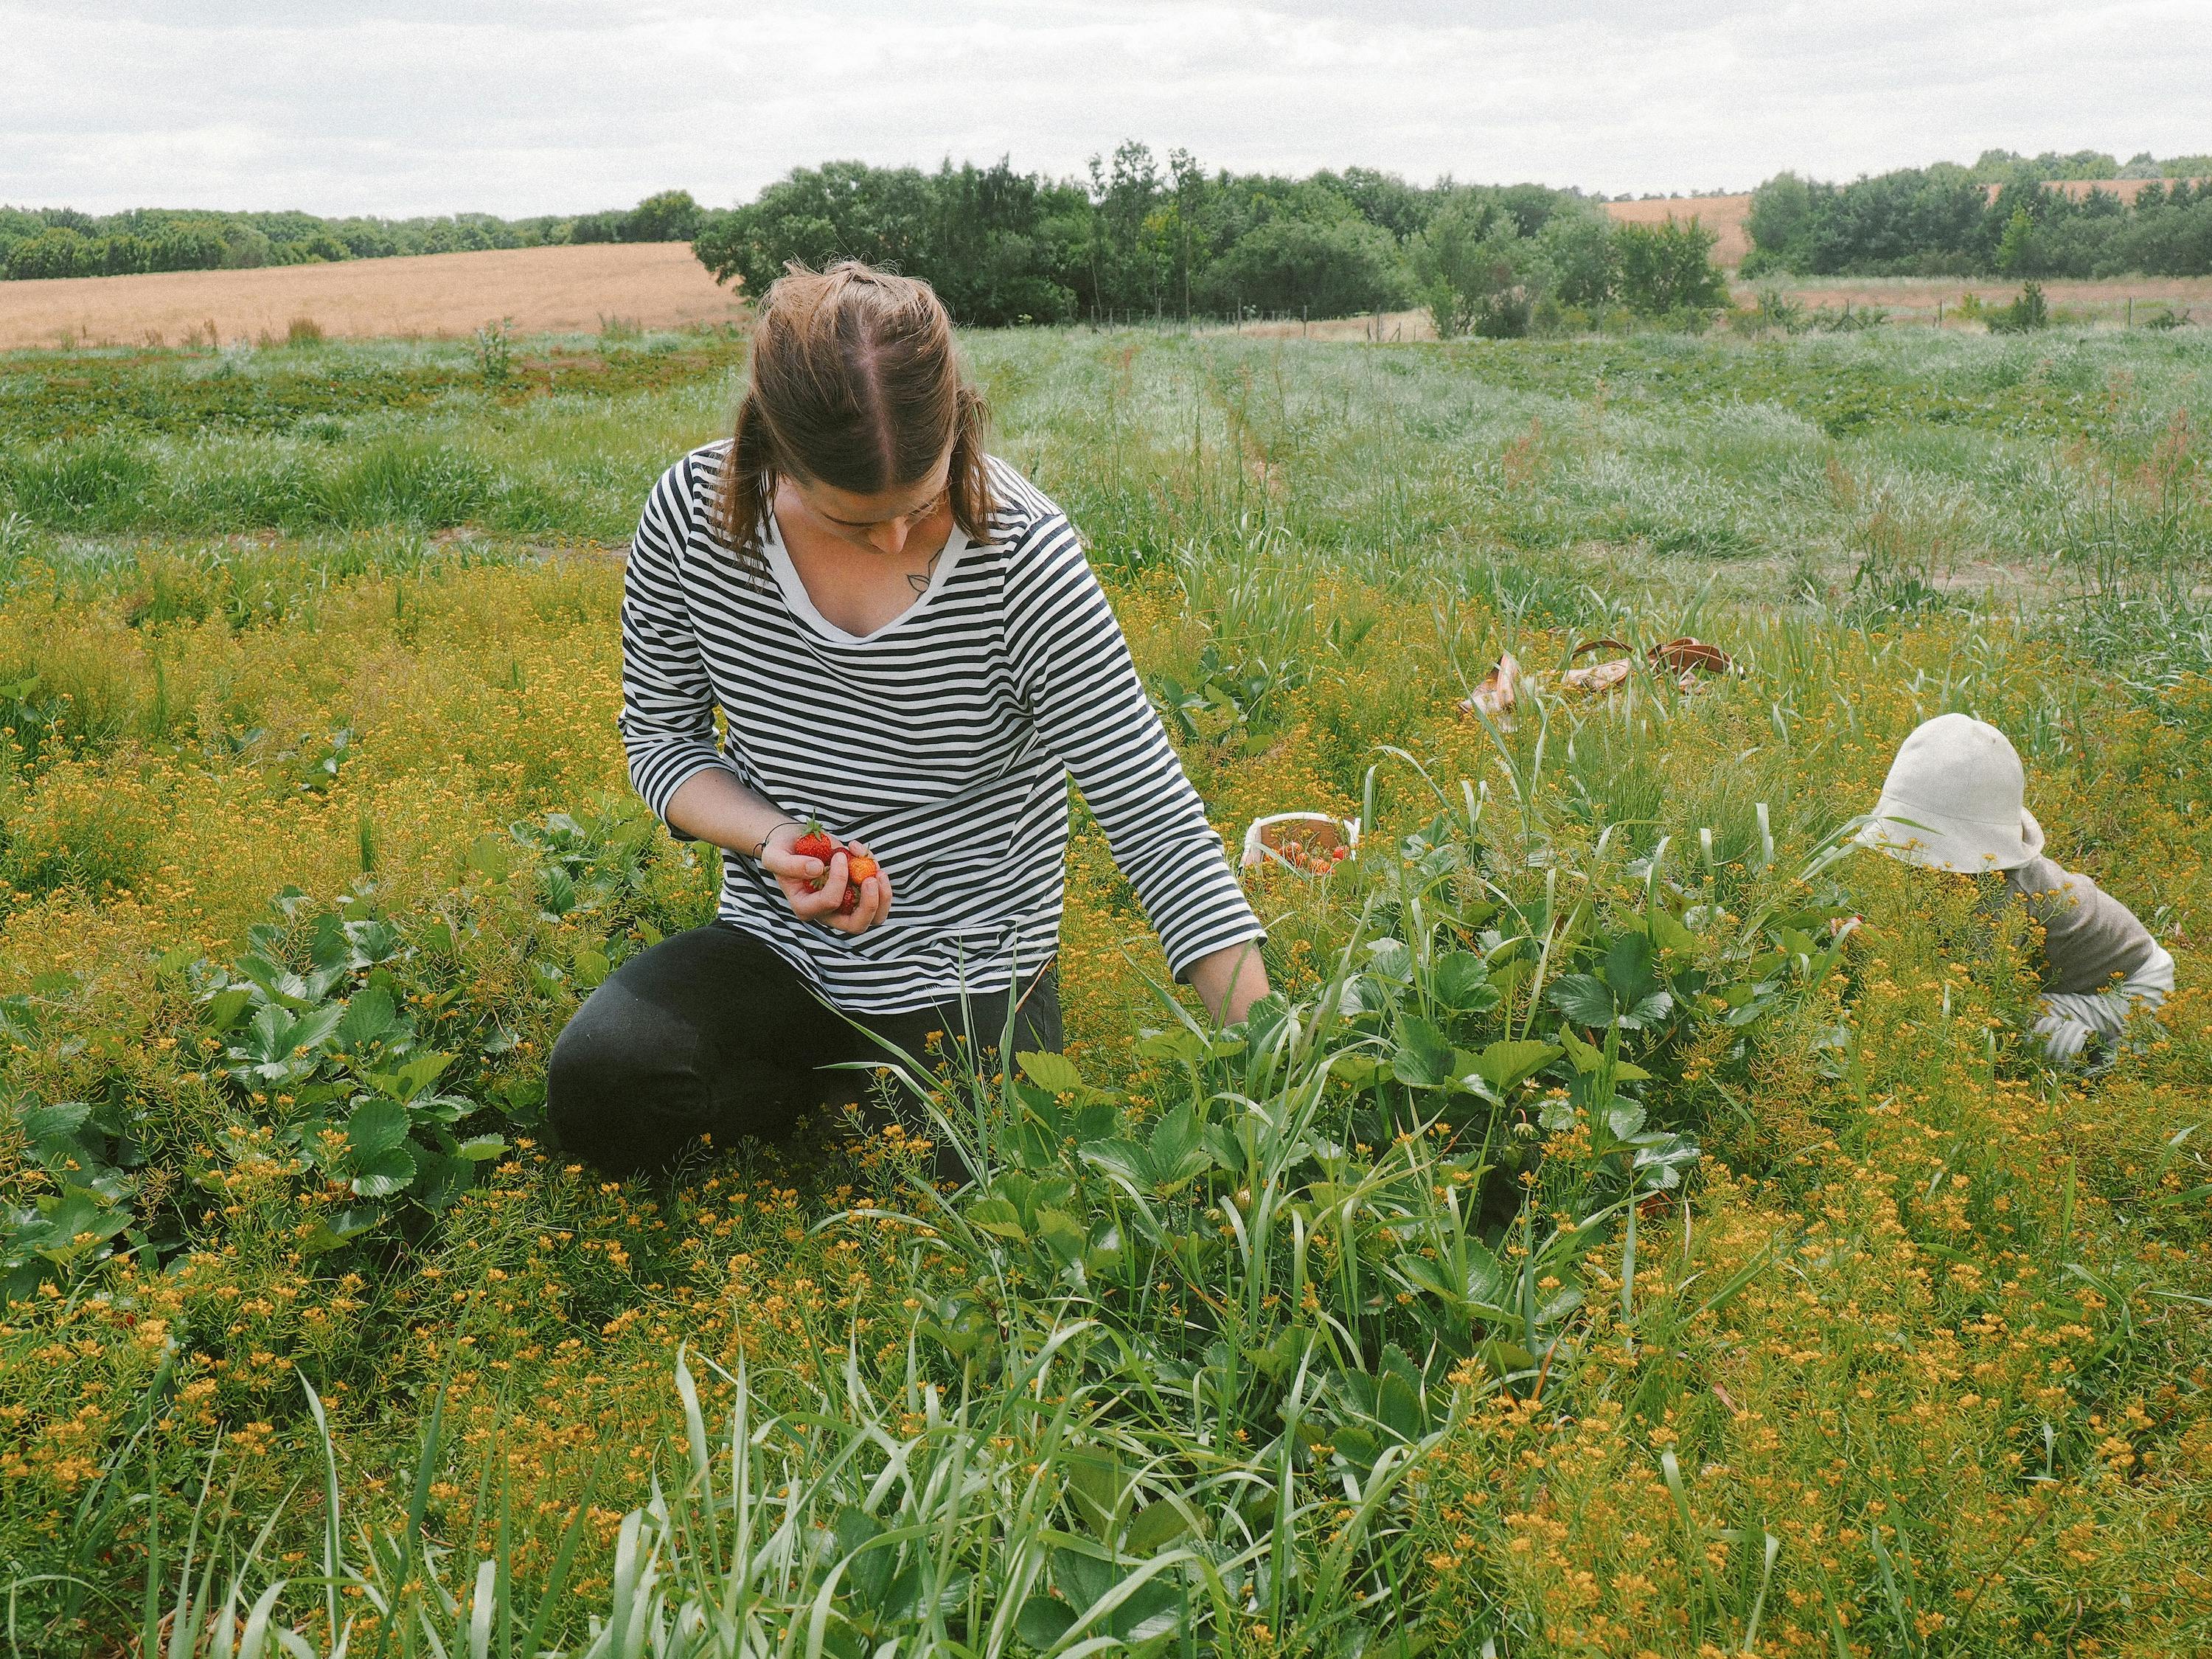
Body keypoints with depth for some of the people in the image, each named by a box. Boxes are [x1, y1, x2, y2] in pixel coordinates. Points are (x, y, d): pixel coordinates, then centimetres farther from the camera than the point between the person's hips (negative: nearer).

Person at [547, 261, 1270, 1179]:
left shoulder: (1024, 558, -22)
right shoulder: (692, 515, -14)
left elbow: (1158, 825, -22)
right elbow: (659, 735, 1)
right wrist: (774, 842, -20)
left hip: (969, 979, -2)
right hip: (774, 952, 2)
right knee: (596, 1086, -22)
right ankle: (821, 1088, 8)